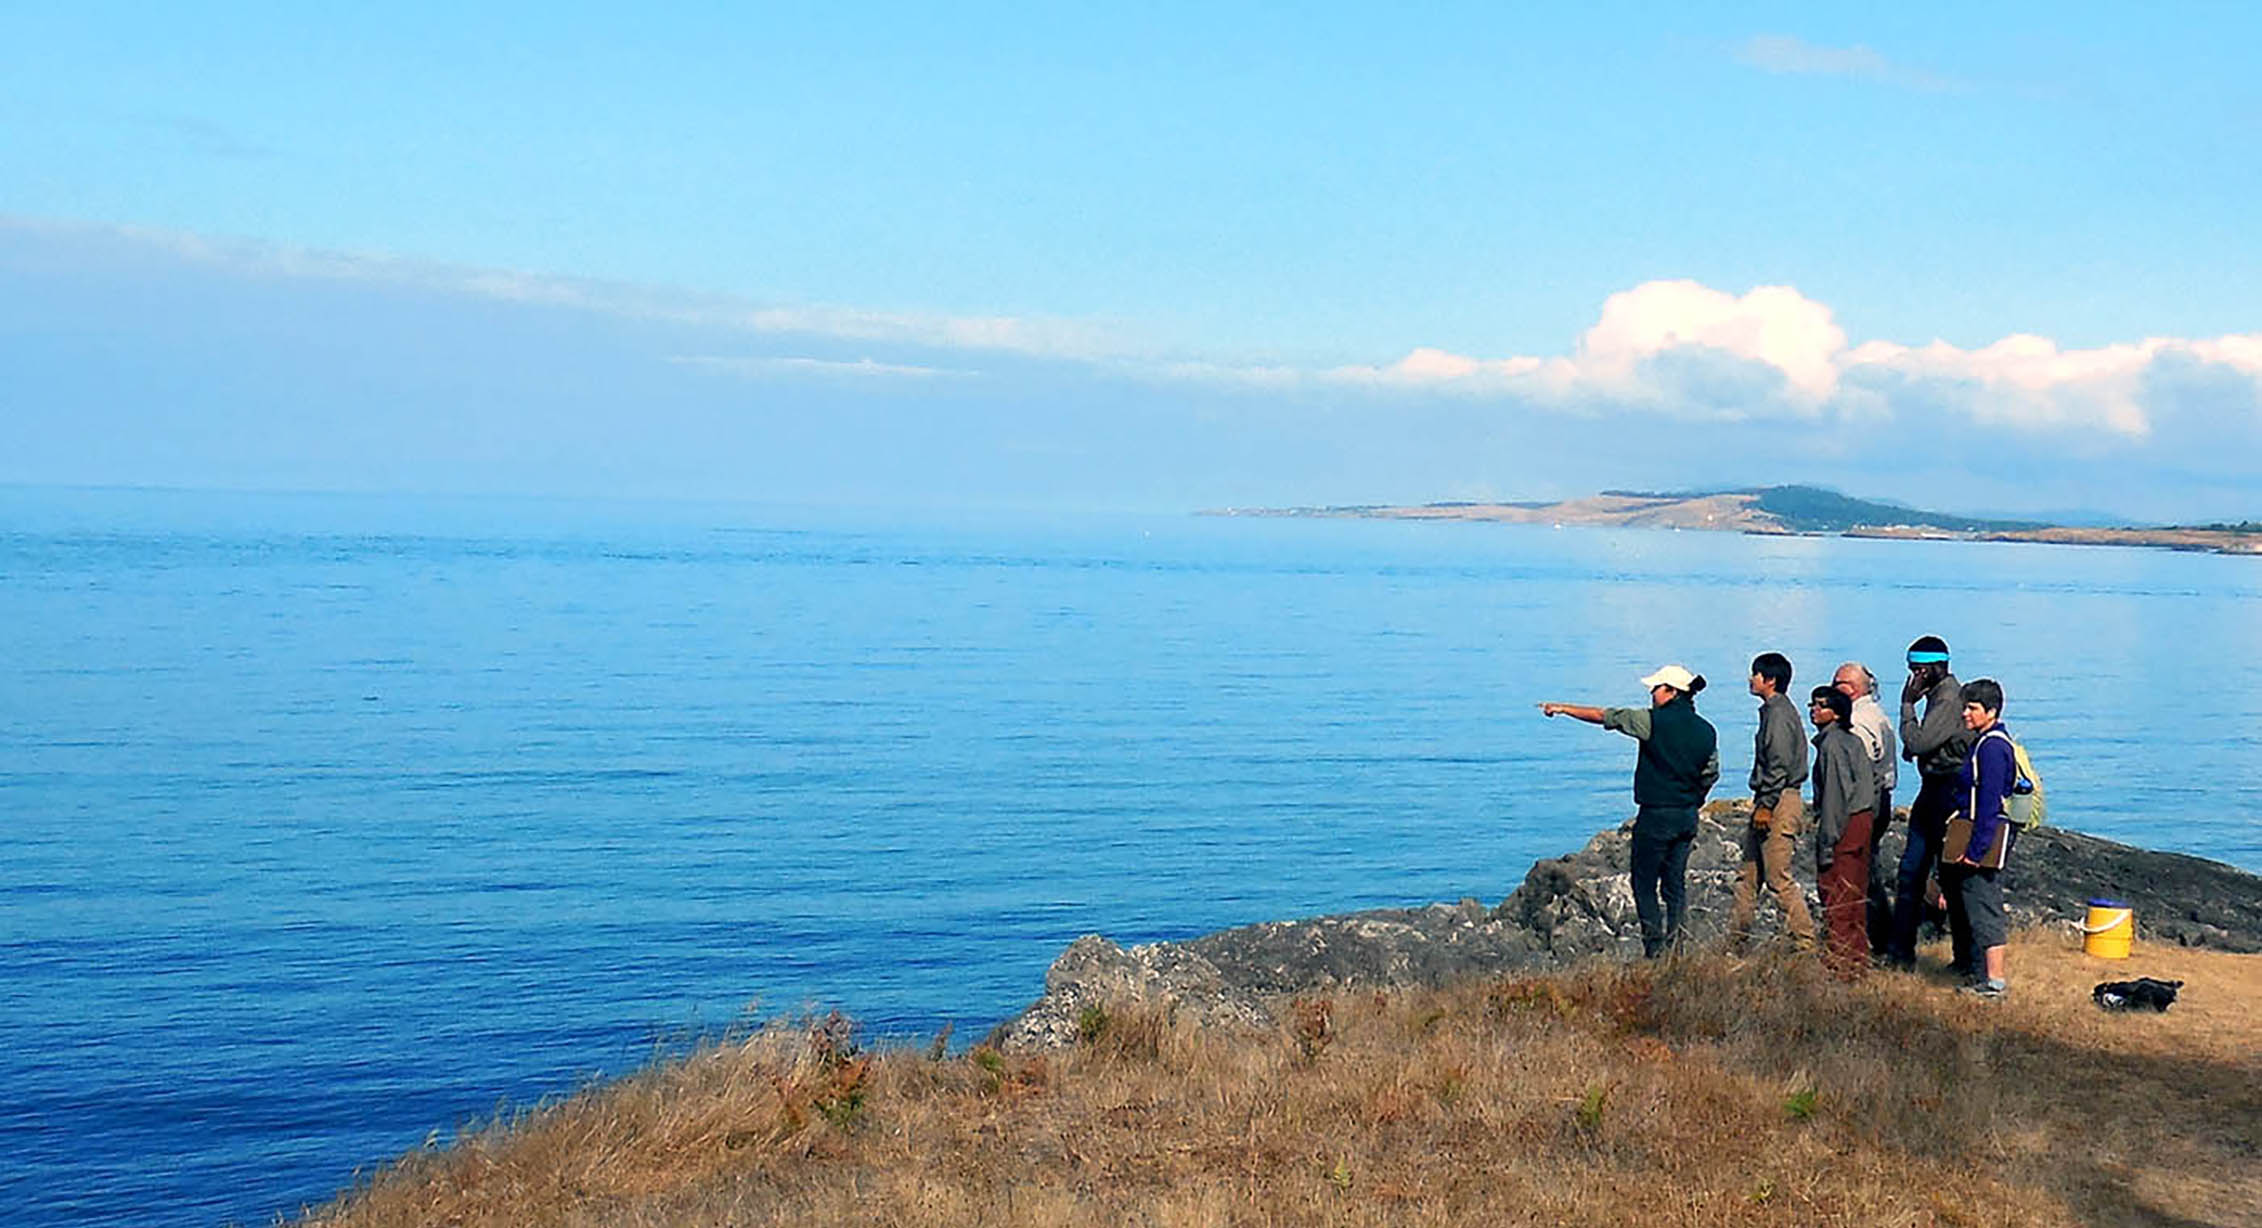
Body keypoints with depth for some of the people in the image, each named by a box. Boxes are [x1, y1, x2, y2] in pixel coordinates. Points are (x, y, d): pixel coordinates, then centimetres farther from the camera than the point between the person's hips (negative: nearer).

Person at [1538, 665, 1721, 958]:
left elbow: (1603, 716, -5)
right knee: (1675, 884, 13)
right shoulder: (1707, 731, 6)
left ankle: (1655, 950, -4)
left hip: (1655, 815, -7)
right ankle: (1675, 947, 12)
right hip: (1687, 818, 7)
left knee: (1644, 884, 1)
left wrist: (1563, 708, 5)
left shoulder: (1653, 721, -12)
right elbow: (1710, 775, 14)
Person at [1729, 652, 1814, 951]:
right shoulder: (1773, 711, 17)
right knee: (1748, 874, 12)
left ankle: (1805, 942, -1)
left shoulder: (1779, 713, -14)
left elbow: (1780, 765, -20)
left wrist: (1766, 806, -21)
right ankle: (1735, 942, 17)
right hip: (1769, 802, 11)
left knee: (1779, 878, -7)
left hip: (1779, 802, -11)